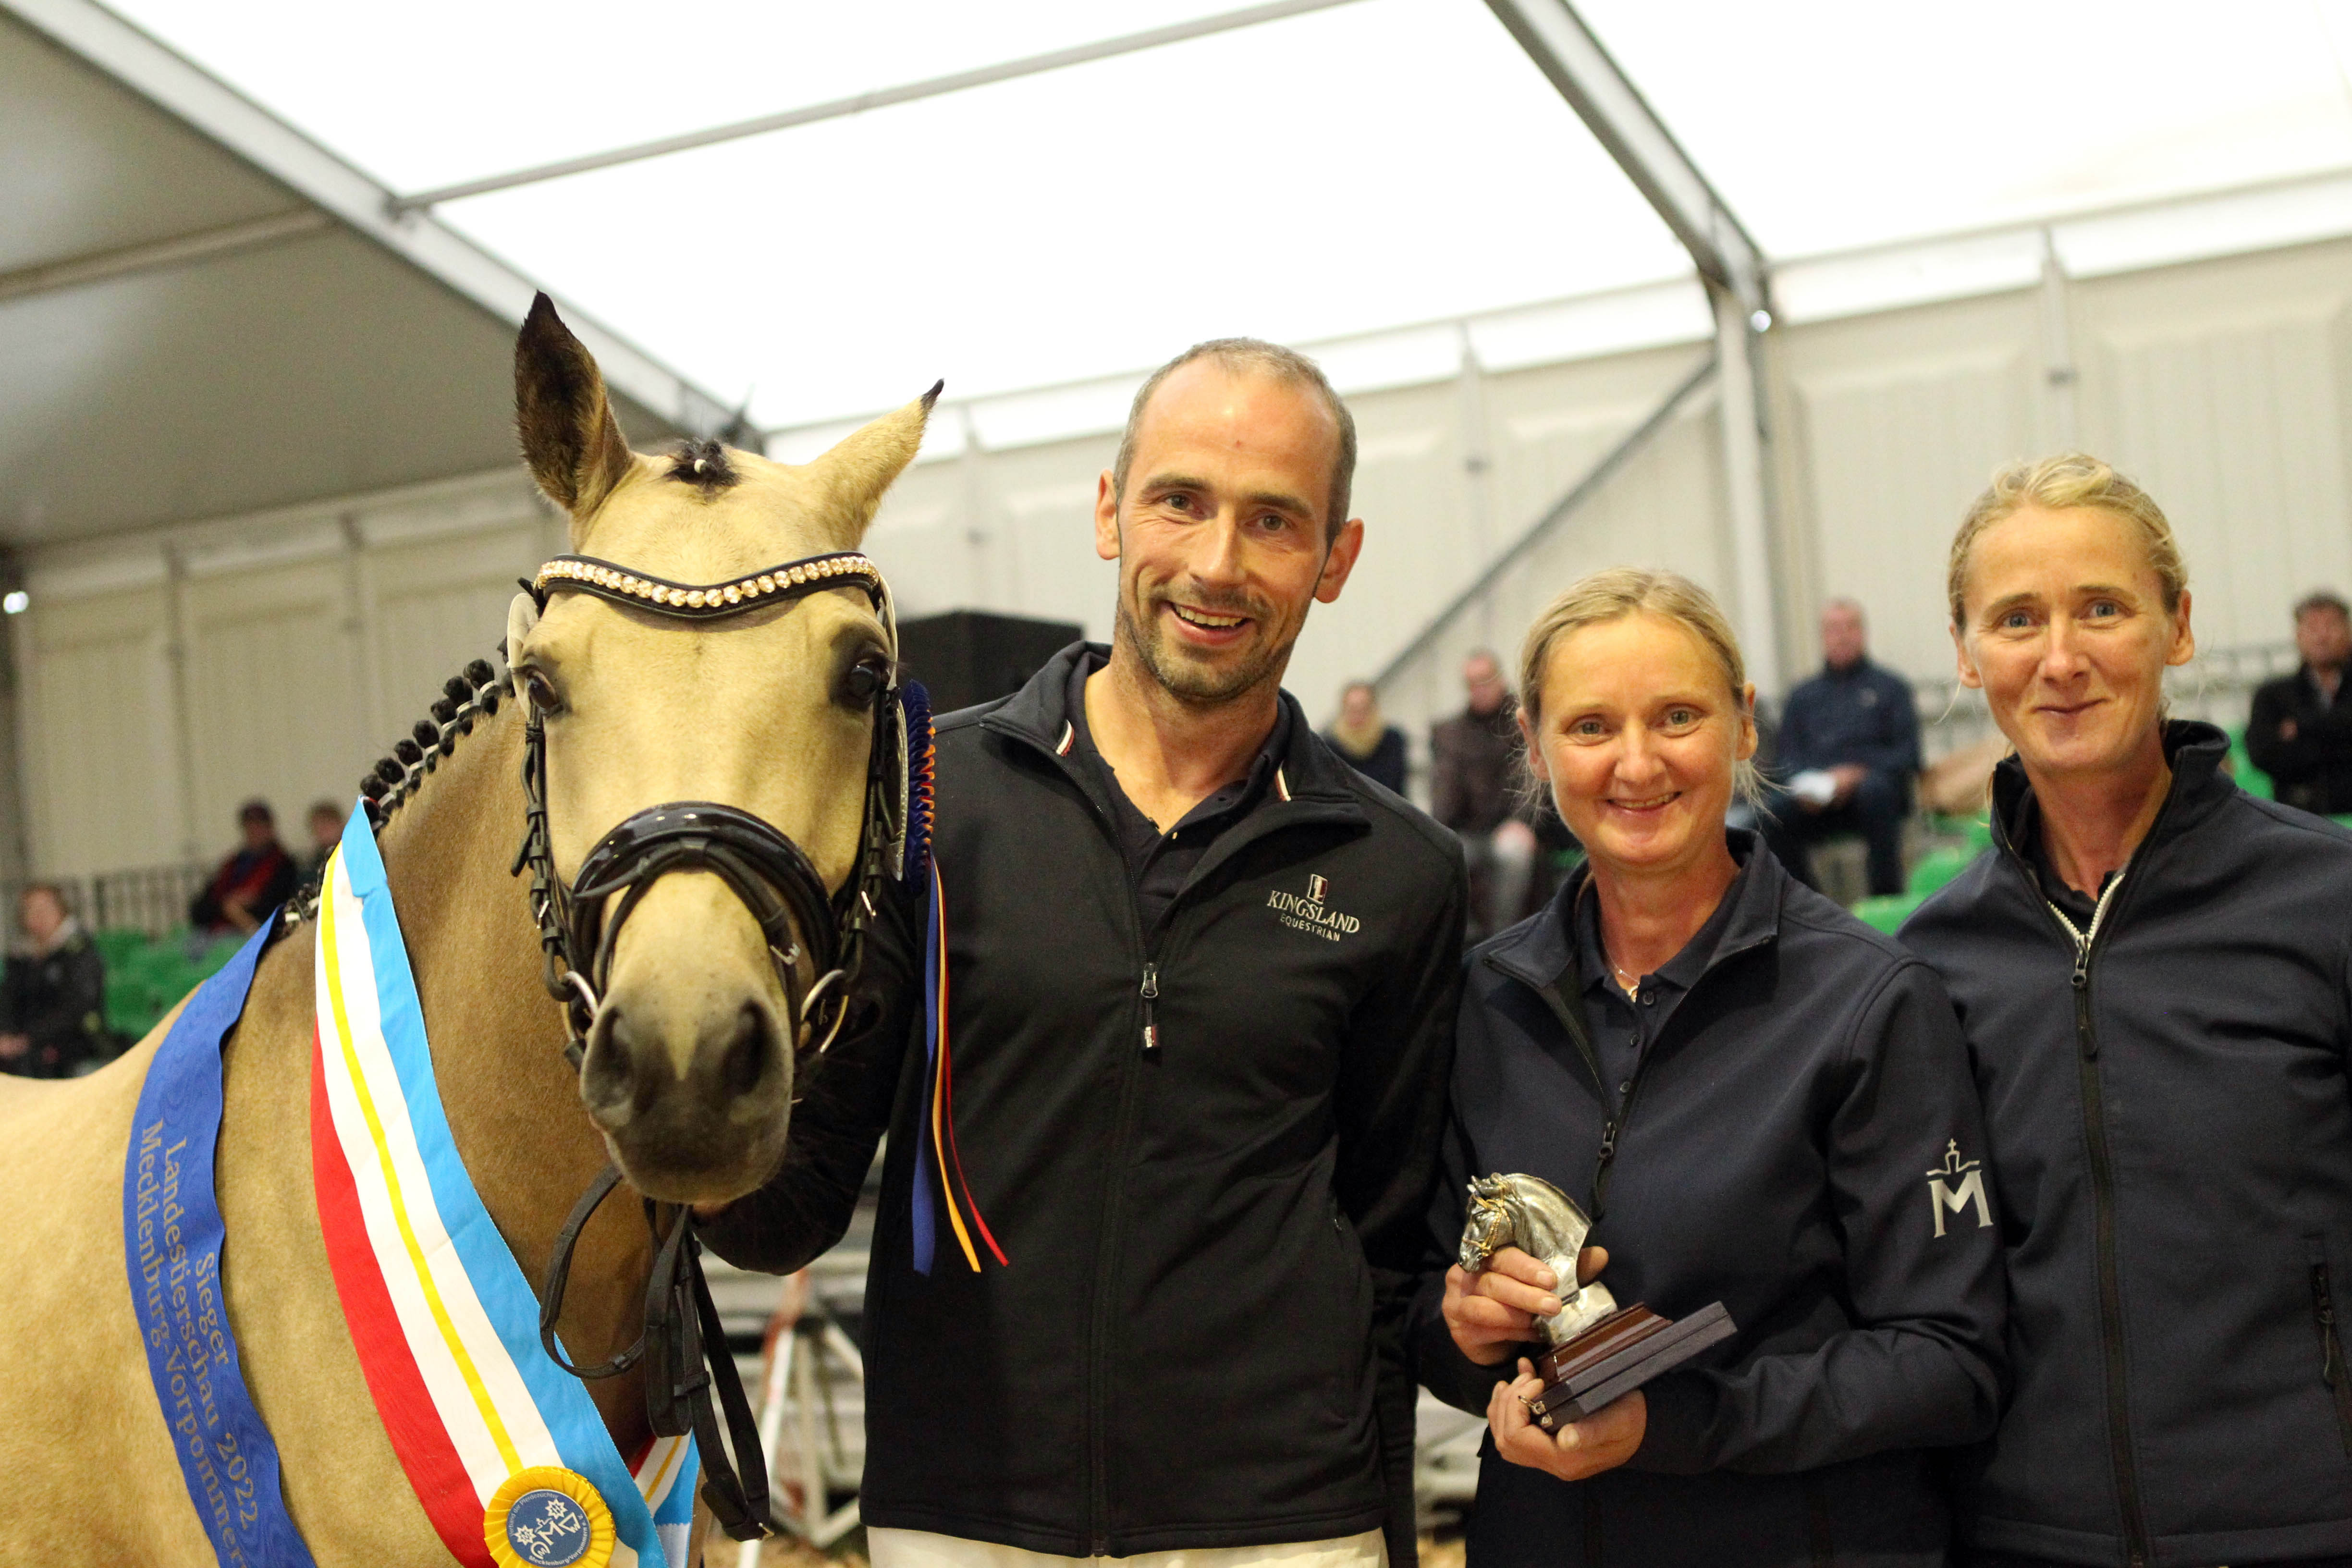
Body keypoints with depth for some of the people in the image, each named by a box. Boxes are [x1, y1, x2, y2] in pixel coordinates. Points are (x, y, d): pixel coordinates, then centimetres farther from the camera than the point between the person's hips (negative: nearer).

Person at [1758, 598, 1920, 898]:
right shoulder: (1804, 695, 24)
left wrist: (1858, 774, -13)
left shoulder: (1889, 687, 16)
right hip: (1815, 802, 2)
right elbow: (1785, 755, 16)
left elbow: (1907, 755, 4)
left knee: (1875, 789, -38)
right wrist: (1803, 784, -7)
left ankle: (1887, 894, -29)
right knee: (1775, 811, -30)